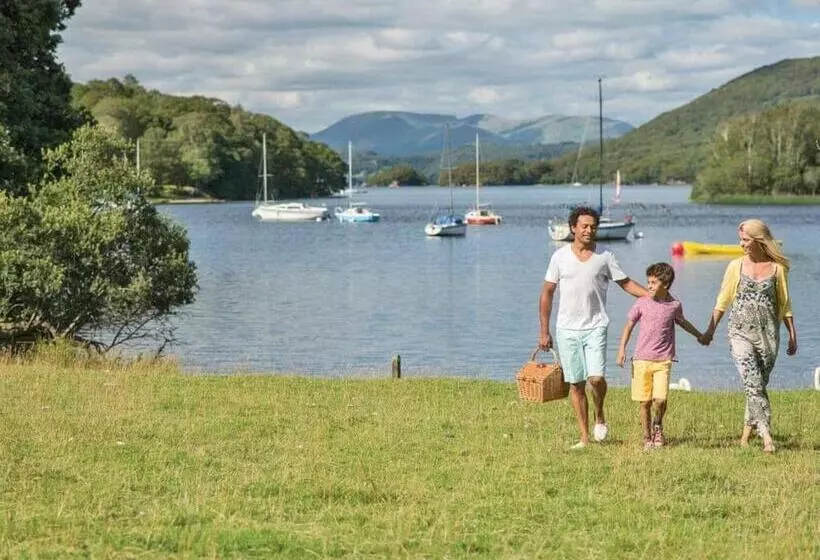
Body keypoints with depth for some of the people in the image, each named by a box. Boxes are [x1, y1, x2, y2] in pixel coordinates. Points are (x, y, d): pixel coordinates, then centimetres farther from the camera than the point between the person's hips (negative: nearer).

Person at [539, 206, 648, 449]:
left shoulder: (604, 257, 2)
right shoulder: (560, 256, 2)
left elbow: (626, 283, 9)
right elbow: (547, 294, 6)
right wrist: (544, 331, 3)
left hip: (595, 327, -1)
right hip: (567, 330, 1)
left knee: (596, 377, -17)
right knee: (576, 383, 3)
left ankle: (600, 416, 13)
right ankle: (584, 437, 11)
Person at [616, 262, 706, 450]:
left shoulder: (674, 306, 2)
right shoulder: (642, 303, -1)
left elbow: (682, 322, 23)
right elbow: (629, 325, 7)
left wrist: (699, 335, 38)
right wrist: (622, 349, -1)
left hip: (663, 360, 0)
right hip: (642, 359, 0)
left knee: (660, 399, -12)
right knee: (645, 401, 1)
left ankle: (657, 426, 17)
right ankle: (647, 437, 16)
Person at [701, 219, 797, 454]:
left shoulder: (777, 268, 3)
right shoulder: (736, 266, 4)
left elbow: (785, 304, 11)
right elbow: (723, 301, 11)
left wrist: (792, 336, 10)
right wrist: (710, 329, 10)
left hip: (768, 334, 1)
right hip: (741, 332, -1)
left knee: (758, 385, 5)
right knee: (753, 384, -15)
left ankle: (746, 436, 18)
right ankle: (766, 435, -20)